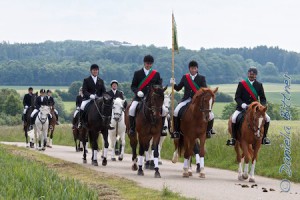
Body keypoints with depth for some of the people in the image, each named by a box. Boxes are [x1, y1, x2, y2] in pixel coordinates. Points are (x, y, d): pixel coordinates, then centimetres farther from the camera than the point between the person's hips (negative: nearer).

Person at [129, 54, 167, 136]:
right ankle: (132, 128, -13)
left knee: (164, 111, -15)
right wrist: (137, 92, -14)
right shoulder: (137, 73, 6)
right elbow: (133, 86, 7)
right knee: (132, 109, -28)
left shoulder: (156, 74, 10)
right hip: (139, 97, -1)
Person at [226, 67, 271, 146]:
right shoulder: (241, 84, -4)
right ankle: (234, 138, -12)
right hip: (242, 108, -2)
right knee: (233, 119, -27)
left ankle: (264, 137, 5)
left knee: (267, 119, -12)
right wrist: (242, 104, -24)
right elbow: (237, 97, -6)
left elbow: (263, 98, 5)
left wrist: (262, 105, -17)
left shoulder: (259, 85, 3)